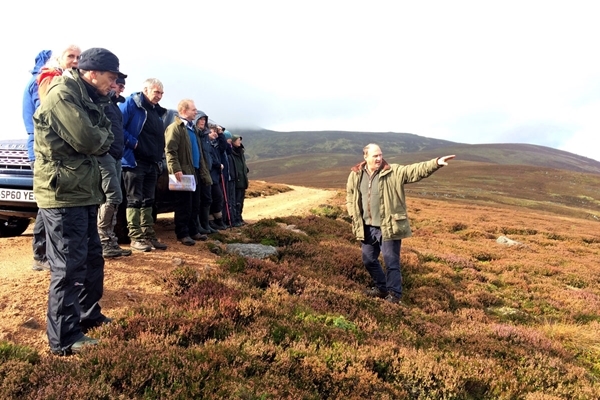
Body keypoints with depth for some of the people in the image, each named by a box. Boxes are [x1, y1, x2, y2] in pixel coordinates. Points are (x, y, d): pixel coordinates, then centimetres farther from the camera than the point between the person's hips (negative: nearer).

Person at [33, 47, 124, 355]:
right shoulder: (62, 95, -15)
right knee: (69, 266, -5)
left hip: (83, 192, 10)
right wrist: (102, 134, -2)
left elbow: (106, 141, 12)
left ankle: (88, 314, 33)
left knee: (92, 258, 17)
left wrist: (100, 135, -8)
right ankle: (63, 339, 5)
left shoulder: (85, 98, 16)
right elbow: (90, 141, -22)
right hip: (63, 194, -10)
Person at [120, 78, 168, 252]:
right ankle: (135, 238, 2)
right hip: (134, 161, -8)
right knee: (134, 201, -3)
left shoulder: (157, 111, 18)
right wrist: (133, 143, -20)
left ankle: (149, 236, 17)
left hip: (151, 163, 8)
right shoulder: (131, 104, -7)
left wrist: (159, 158, 13)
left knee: (148, 201, 11)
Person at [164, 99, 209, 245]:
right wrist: (176, 169, -26)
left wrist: (202, 170, 20)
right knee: (184, 205, -4)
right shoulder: (175, 127, -9)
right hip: (184, 172, -9)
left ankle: (193, 231, 23)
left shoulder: (192, 127, 20)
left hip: (194, 172, 9)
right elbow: (170, 151, -18)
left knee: (195, 205, 13)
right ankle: (182, 234, 4)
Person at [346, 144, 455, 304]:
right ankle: (381, 287, 38)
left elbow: (415, 170, -19)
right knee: (369, 260, 16)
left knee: (391, 261, 2)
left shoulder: (394, 172, -8)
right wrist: (355, 216, 3)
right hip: (367, 227, 5)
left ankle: (394, 294, 20)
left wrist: (436, 162, -33)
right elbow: (350, 197, 14)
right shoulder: (355, 175, 2)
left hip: (388, 227, -4)